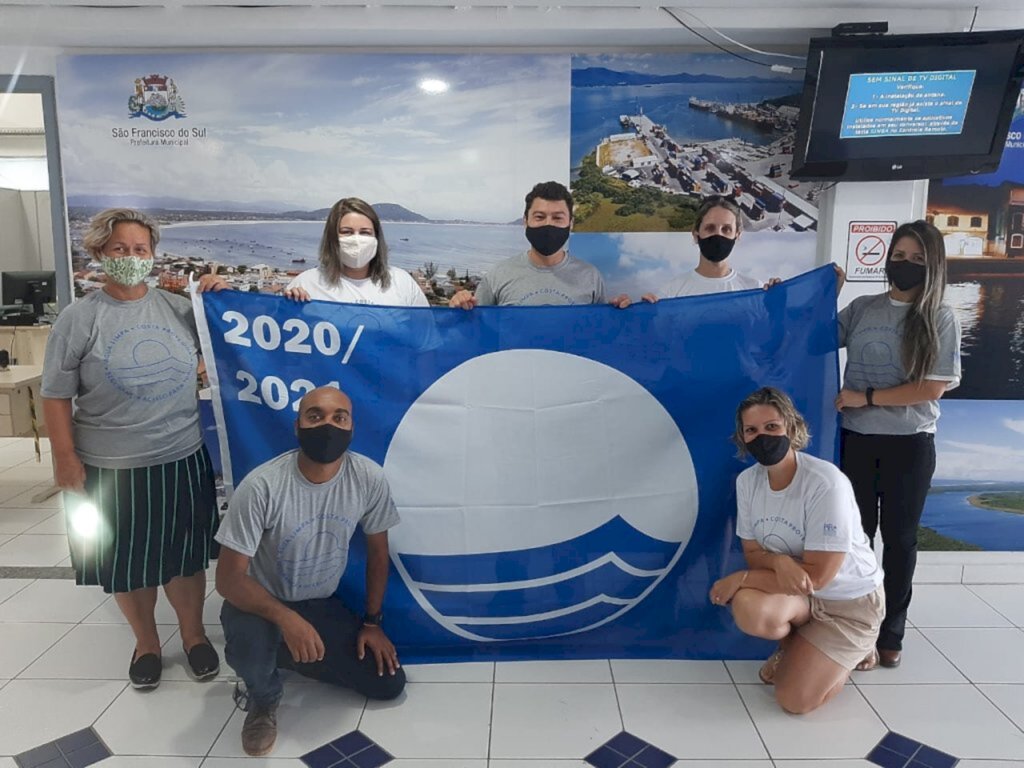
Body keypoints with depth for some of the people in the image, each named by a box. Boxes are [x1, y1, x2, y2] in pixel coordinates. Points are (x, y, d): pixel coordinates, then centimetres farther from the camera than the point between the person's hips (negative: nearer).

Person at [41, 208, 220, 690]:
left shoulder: (178, 308, 2)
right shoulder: (79, 318, -5)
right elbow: (56, 395, -4)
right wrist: (65, 457, -7)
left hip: (181, 460, 2)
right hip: (110, 468, -1)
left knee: (185, 554, 14)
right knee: (127, 561, 13)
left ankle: (193, 634, 34)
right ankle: (146, 642, 35)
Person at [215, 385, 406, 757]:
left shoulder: (369, 478, -19)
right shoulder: (261, 486, -28)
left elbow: (377, 550, -2)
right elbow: (229, 578, -24)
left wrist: (372, 622, 1)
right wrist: (287, 619, -39)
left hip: (322, 605, 4)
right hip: (262, 602, -3)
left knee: (389, 683, -3)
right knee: (250, 641, -37)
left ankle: (286, 654, 19)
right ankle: (263, 699, 1)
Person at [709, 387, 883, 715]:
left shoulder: (826, 483, -28)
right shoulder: (747, 480, -9)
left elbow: (816, 576, -25)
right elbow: (753, 552, -3)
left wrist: (741, 578, -22)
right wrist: (780, 562, -27)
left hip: (848, 600, -4)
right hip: (797, 593, 4)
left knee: (794, 700, -13)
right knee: (750, 610, -30)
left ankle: (851, 651, 18)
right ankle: (791, 646, 7)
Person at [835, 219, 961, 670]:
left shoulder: (940, 319, -3)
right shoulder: (861, 308, 3)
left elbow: (933, 388, -10)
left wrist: (866, 397, -13)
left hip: (910, 444, -1)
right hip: (857, 439, 2)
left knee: (899, 537, 11)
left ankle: (891, 633, 25)